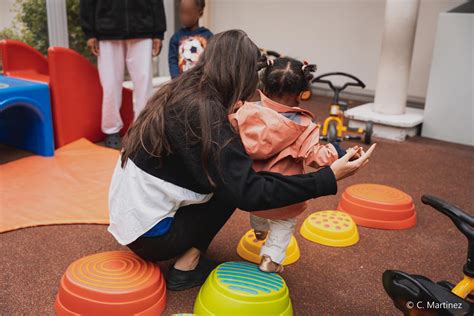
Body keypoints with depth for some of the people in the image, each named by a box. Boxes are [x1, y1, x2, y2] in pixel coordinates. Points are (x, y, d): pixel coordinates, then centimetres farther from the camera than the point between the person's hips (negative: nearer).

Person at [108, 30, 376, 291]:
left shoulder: (180, 93, 2)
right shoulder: (204, 111, -23)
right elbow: (249, 193, -28)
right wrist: (330, 177, -26)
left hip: (127, 212, 8)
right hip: (147, 235, -8)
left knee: (229, 179, 12)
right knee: (230, 189, -3)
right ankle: (186, 268, 1)